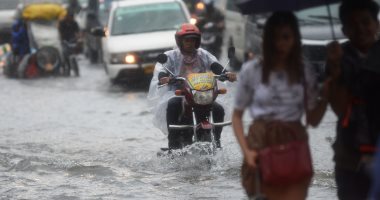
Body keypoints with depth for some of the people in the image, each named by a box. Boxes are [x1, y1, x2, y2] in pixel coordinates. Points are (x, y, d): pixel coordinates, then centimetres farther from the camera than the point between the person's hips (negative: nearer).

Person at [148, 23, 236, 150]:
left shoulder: (203, 55, 15)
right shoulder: (171, 56, 8)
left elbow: (215, 66, -3)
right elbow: (161, 69, -8)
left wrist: (226, 74, -25)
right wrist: (163, 77, -34)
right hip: (179, 95, -3)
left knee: (218, 109, -19)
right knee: (172, 105, -34)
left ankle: (215, 141, 0)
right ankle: (173, 143, -27)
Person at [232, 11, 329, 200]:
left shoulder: (304, 71, 4)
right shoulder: (251, 70, -3)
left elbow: (313, 119, 7)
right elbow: (237, 115, 3)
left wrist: (326, 94, -9)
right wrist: (246, 150, -9)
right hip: (262, 145, -1)